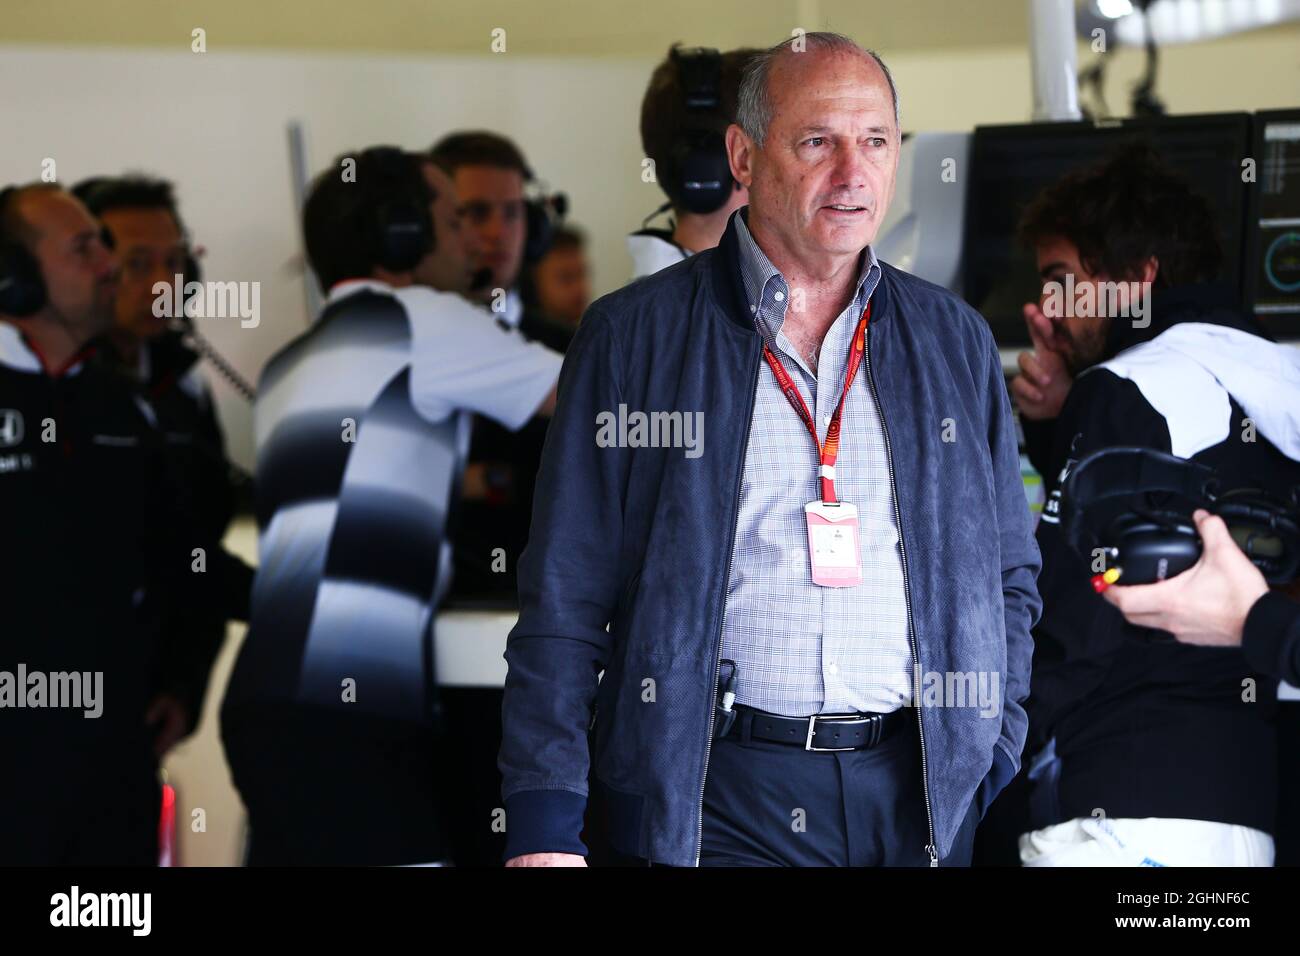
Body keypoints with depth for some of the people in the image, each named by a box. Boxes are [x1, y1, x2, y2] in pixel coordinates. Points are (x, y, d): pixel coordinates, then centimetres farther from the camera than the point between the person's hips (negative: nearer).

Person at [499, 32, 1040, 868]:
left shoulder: (955, 341, 12)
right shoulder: (633, 336, 2)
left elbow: (1009, 578, 17)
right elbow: (564, 603, 0)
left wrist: (992, 761, 4)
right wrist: (545, 822, -7)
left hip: (922, 798, 3)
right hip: (720, 797, -3)